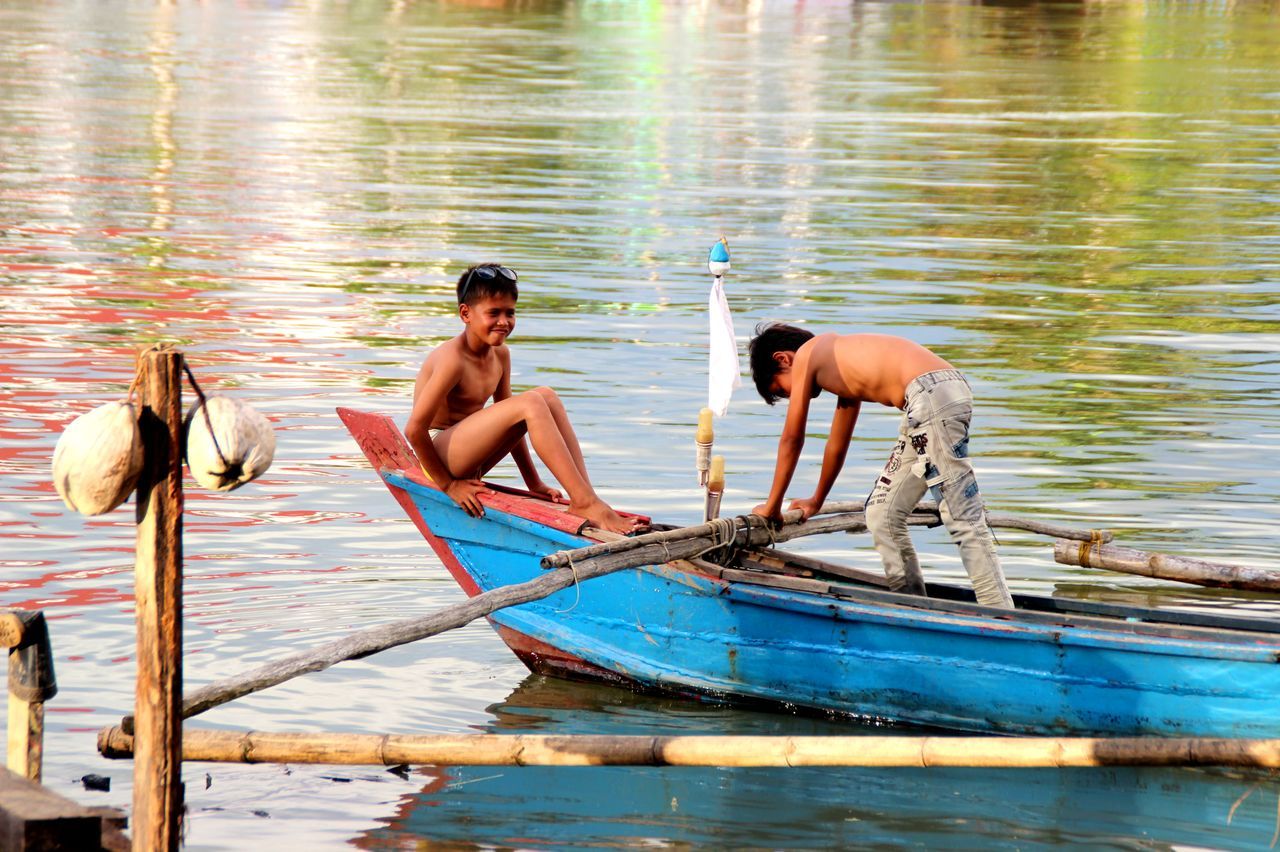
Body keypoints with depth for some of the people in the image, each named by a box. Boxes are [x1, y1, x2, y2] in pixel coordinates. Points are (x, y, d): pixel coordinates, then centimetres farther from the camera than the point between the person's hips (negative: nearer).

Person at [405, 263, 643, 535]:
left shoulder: (500, 354, 7)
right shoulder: (452, 359, -20)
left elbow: (508, 423, 13)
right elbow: (414, 429, -22)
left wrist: (534, 482, 8)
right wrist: (446, 484, -15)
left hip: (467, 456, 9)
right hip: (440, 451, -9)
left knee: (546, 396, -5)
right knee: (530, 403, -25)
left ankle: (585, 495, -17)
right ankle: (584, 502, -32)